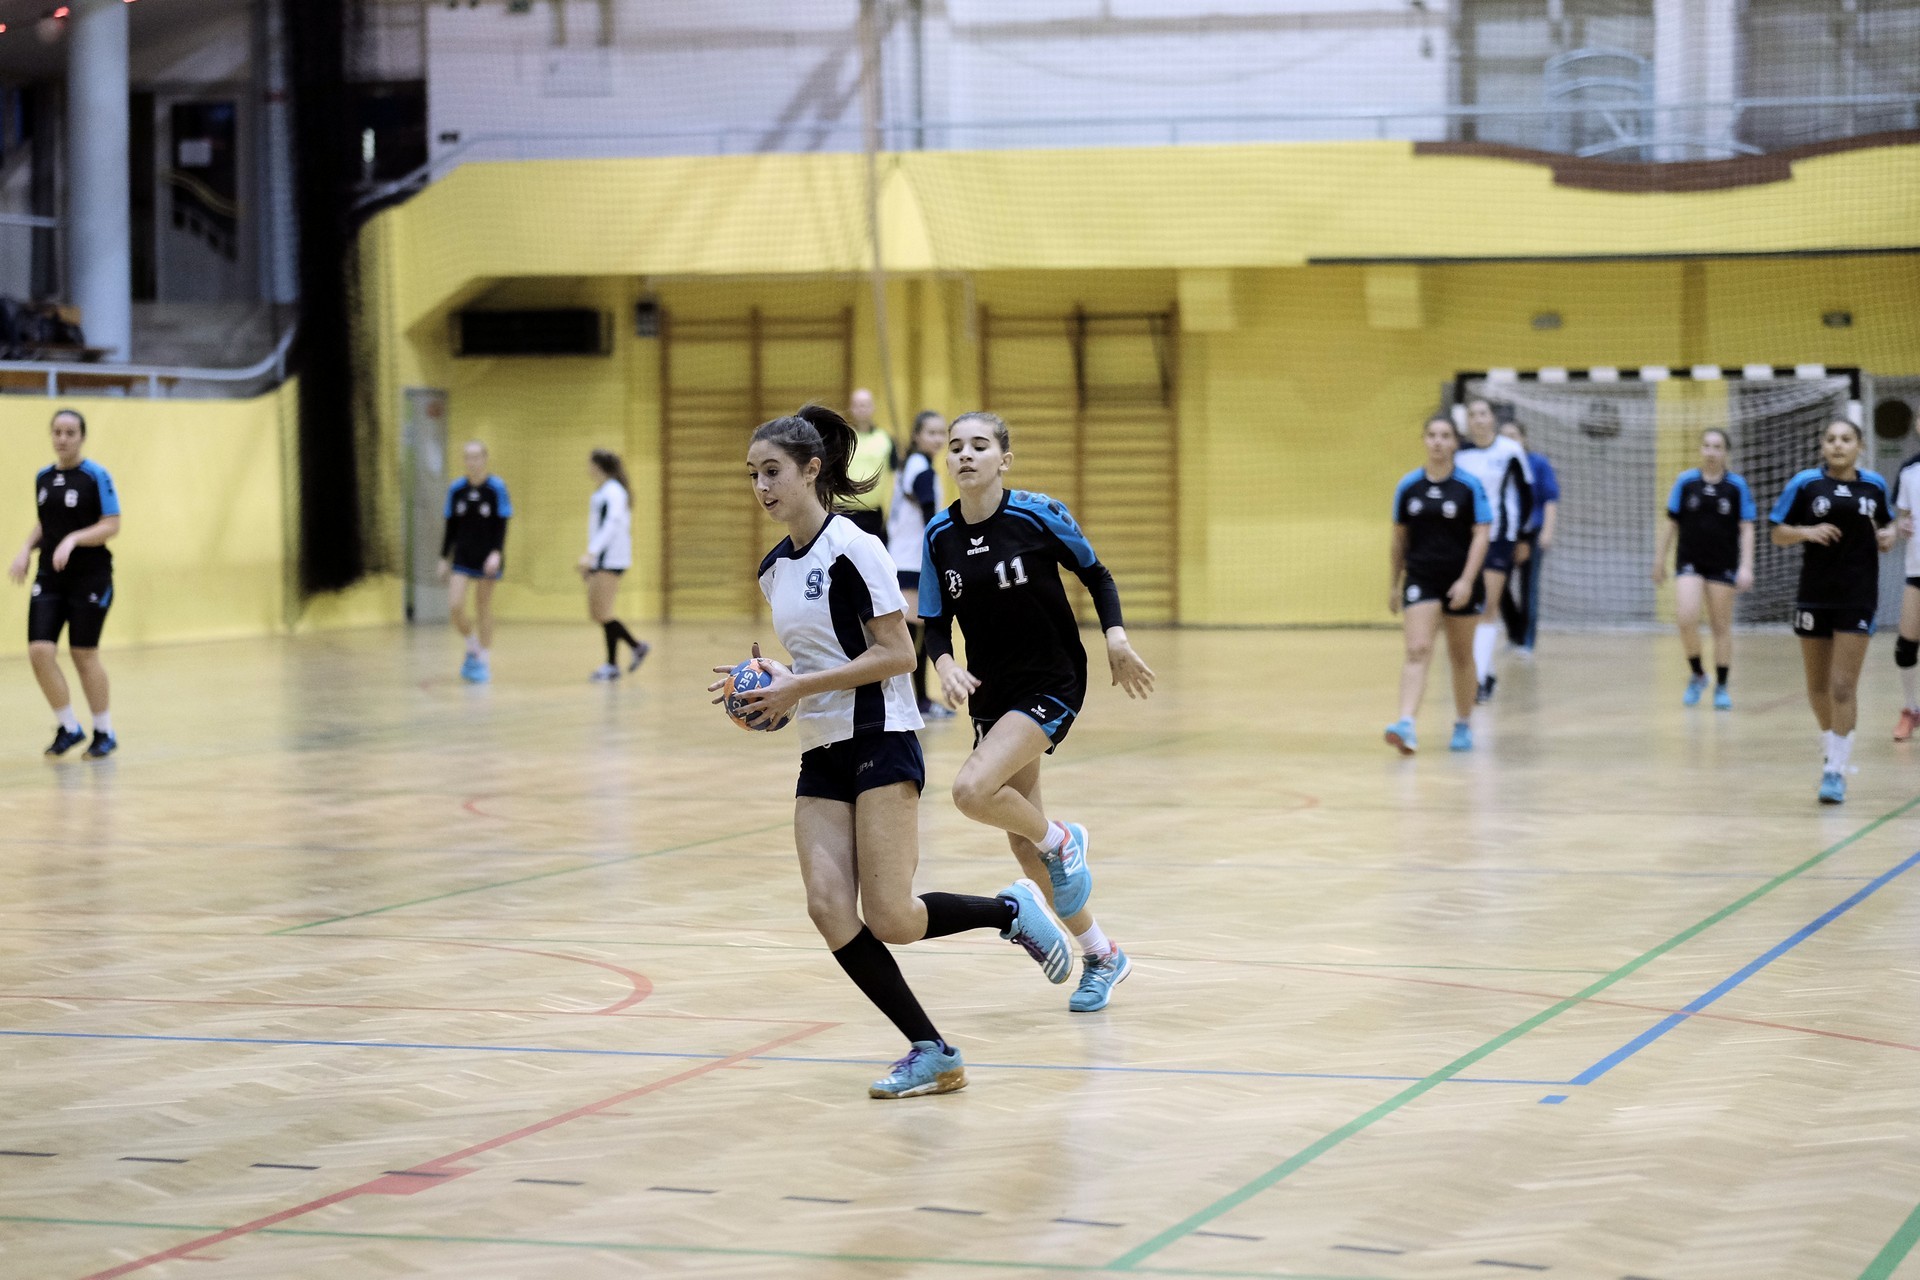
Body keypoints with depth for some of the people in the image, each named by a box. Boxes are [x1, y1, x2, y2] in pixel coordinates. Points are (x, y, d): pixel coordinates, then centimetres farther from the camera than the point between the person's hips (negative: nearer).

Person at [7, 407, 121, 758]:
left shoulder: (96, 476, -9)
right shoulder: (43, 477, 9)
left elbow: (112, 526, -12)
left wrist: (73, 540, -25)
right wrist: (26, 550, 2)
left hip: (89, 578, -5)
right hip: (50, 577, 5)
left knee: (84, 654, 1)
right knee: (39, 651, -7)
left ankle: (105, 733, 18)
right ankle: (69, 729, 10)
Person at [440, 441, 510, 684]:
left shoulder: (496, 488, -6)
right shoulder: (456, 489, 3)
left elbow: (501, 525, -7)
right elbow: (451, 527, 9)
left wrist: (496, 553, -19)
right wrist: (444, 558, 8)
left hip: (487, 559, -3)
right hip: (462, 558, 3)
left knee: (484, 608, 3)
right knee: (455, 606, -10)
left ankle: (484, 663, 14)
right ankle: (472, 648, 15)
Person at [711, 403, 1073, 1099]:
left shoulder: (853, 549, -12)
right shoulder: (775, 567, 13)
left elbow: (897, 655, -15)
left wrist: (801, 688, -18)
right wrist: (777, 682, 3)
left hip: (881, 746, -8)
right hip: (822, 756, 8)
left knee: (889, 919, -12)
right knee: (828, 908, -9)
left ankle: (1011, 909, 16)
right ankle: (933, 1054, -1)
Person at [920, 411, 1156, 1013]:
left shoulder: (1038, 514, -13)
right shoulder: (939, 534, -1)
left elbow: (1097, 575, 0)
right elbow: (935, 623, 5)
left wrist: (1116, 637, -14)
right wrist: (945, 664, -15)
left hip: (1051, 686, -6)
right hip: (991, 693, 6)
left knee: (973, 790, -27)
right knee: (1023, 844, 10)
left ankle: (1060, 839, 4)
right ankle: (1101, 955, 28)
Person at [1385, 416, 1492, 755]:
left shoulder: (1470, 486, -4)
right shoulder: (1408, 485, 3)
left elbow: (1481, 535, -8)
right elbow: (1399, 537, 11)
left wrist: (1467, 580, -17)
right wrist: (1394, 583, 12)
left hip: (1460, 583, -1)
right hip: (1420, 578, 1)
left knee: (1461, 656, 11)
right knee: (1417, 650, -14)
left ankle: (1463, 725, 26)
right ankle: (1406, 725, -27)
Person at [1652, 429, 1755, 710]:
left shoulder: (1737, 486, -3)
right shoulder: (1685, 482, 1)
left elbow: (1746, 529, -2)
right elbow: (1672, 524, 8)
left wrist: (1746, 566, -11)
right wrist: (1660, 559, 10)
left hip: (1723, 567, 0)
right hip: (1690, 563, 0)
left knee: (1721, 625, 5)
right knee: (1686, 618, -16)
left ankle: (1721, 687, 17)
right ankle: (1697, 675, 6)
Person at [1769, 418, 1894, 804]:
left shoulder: (1875, 486, 4)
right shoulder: (1804, 484, -2)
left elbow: (1885, 523, 20)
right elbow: (1778, 534, 1)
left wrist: (1888, 535, -2)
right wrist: (1807, 531, -18)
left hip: (1858, 598, -1)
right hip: (1815, 595, 1)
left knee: (1843, 687, -9)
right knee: (1818, 686, 11)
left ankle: (1836, 771, -6)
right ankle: (1833, 748, 34)